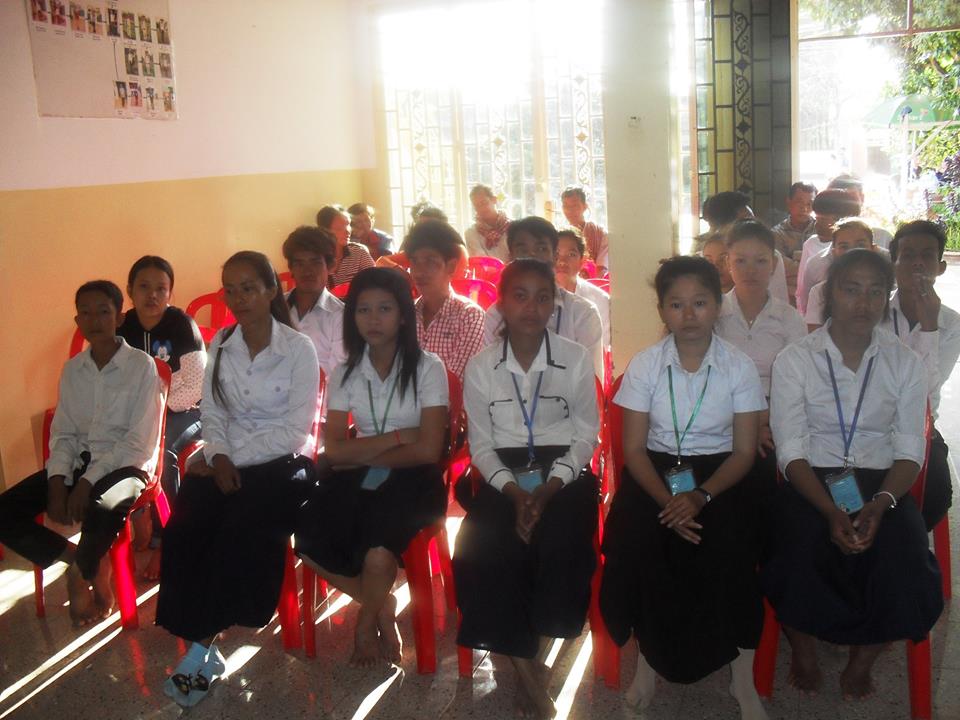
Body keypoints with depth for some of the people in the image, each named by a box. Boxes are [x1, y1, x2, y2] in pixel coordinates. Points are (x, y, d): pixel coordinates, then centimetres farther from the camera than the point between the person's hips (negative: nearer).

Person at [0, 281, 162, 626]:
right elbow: (62, 434, 9)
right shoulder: (71, 369, 9)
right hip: (78, 463, 6)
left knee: (103, 512, -39)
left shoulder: (142, 365, -9)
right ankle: (87, 564, 2)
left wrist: (87, 483, -21)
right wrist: (57, 483, -10)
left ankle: (81, 571, -4)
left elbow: (140, 442, -14)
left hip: (124, 465, -6)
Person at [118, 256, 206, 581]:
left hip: (185, 410, -4)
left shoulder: (181, 324, -13)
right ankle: (139, 519, -1)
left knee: (159, 451, -31)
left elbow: (196, 388, -16)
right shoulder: (122, 327, 1)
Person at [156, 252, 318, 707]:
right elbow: (211, 413, 10)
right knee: (183, 529, -23)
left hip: (279, 463, -4)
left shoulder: (299, 348, -6)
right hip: (226, 461, 4)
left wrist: (236, 459, -13)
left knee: (237, 531, -28)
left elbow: (295, 430, -9)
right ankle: (200, 645, -15)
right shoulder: (219, 345, 9)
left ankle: (202, 648, -13)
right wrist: (219, 457, -10)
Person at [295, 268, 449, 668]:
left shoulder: (427, 368, -3)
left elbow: (428, 450, -11)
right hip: (359, 479, 4)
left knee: (376, 544, -32)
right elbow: (335, 450, -3)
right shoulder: (345, 373, 7)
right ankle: (383, 607, 4)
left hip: (412, 480, -4)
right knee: (308, 541, -23)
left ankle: (366, 622, 3)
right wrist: (397, 437, -12)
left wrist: (363, 453, -7)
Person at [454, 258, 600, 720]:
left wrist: (550, 487, -14)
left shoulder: (575, 358, 1)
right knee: (484, 551, -26)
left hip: (564, 470, -1)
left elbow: (586, 433, 1)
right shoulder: (481, 366, 3)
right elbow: (481, 444, 3)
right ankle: (523, 660, -6)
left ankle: (533, 649, -4)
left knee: (558, 543, -30)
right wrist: (513, 491, -15)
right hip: (504, 474, 1)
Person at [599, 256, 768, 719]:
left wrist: (701, 496, -21)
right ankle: (649, 655, -2)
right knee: (635, 545, -28)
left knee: (727, 551, -29)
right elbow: (634, 447, -3)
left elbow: (744, 451, -4)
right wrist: (667, 499, -21)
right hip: (655, 473, 1)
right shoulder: (644, 365, -2)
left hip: (718, 475, 0)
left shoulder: (739, 367, -2)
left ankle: (741, 669, -8)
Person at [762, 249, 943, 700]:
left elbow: (910, 451, 2)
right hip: (811, 483, -2)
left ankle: (863, 660, 3)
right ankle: (803, 654, 1)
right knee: (803, 552, -30)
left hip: (882, 484, 2)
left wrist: (879, 504, -18)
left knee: (902, 558, -26)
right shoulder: (795, 360, 0)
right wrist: (832, 511, -22)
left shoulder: (905, 364, 6)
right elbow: (791, 451, -6)